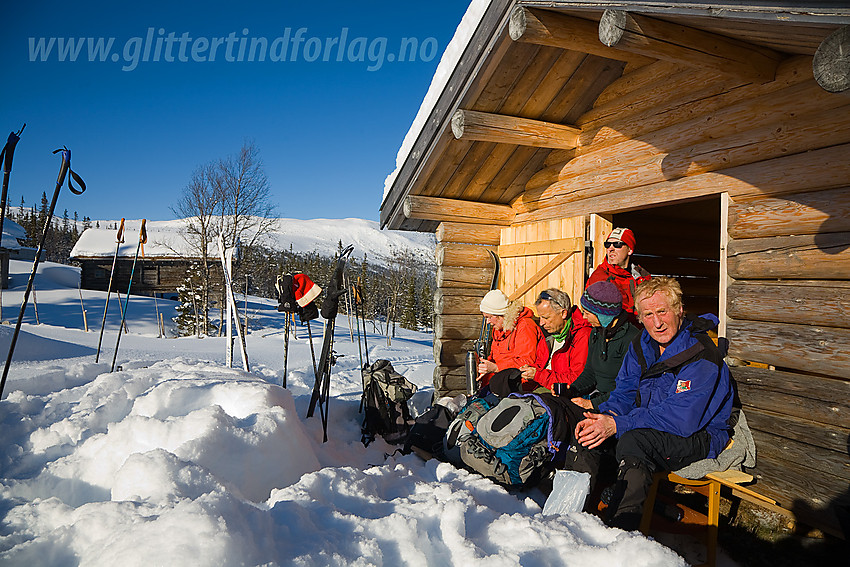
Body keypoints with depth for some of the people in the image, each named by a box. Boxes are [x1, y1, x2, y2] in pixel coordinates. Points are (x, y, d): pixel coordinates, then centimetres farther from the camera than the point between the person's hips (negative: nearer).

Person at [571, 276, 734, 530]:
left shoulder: (702, 357, -22)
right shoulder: (642, 345, 3)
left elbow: (680, 418, -28)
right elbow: (625, 392, 6)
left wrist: (617, 425, -31)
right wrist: (606, 415, -17)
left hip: (699, 436, -7)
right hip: (650, 424, 8)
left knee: (633, 440, -35)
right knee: (590, 431, -10)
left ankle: (622, 528, -29)